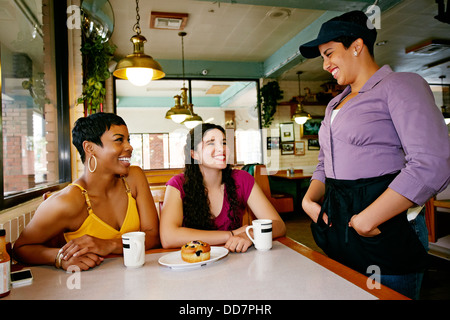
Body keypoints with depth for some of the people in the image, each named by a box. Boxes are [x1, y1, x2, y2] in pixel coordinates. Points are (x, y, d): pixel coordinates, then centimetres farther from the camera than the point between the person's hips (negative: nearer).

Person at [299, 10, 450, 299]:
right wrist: (309, 200, 1)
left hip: (386, 232, -7)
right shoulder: (335, 104, 16)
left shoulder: (400, 85, -7)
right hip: (338, 227, 7)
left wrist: (368, 219, -20)